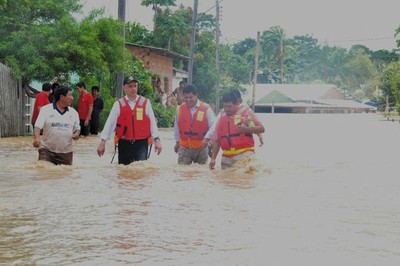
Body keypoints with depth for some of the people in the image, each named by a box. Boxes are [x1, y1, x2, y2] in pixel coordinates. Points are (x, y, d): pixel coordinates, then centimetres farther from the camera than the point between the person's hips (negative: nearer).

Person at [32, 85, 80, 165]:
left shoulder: (73, 112, 9)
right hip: (47, 150, -3)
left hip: (66, 152, 4)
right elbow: (37, 126, -10)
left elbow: (77, 129, 17)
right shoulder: (46, 109, -3)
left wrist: (76, 134, -7)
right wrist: (36, 138, -29)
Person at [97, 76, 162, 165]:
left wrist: (157, 139, -9)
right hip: (124, 144, 1)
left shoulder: (145, 103, 3)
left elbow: (152, 122, 0)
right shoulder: (118, 104, 4)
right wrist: (102, 142, -3)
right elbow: (110, 123, 2)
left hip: (141, 144, -1)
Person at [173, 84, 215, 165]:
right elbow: (176, 126, 14)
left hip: (201, 147, -1)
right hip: (184, 148, 1)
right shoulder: (180, 109, 2)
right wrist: (177, 141, 21)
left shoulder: (206, 108, -8)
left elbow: (213, 125, -10)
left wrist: (207, 138, -23)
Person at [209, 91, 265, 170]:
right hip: (227, 158, 4)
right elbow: (216, 141, 15)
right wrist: (213, 158, 7)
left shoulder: (246, 112, 4)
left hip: (245, 155, -4)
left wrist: (246, 129, -14)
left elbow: (261, 129, 2)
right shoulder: (222, 118, 15)